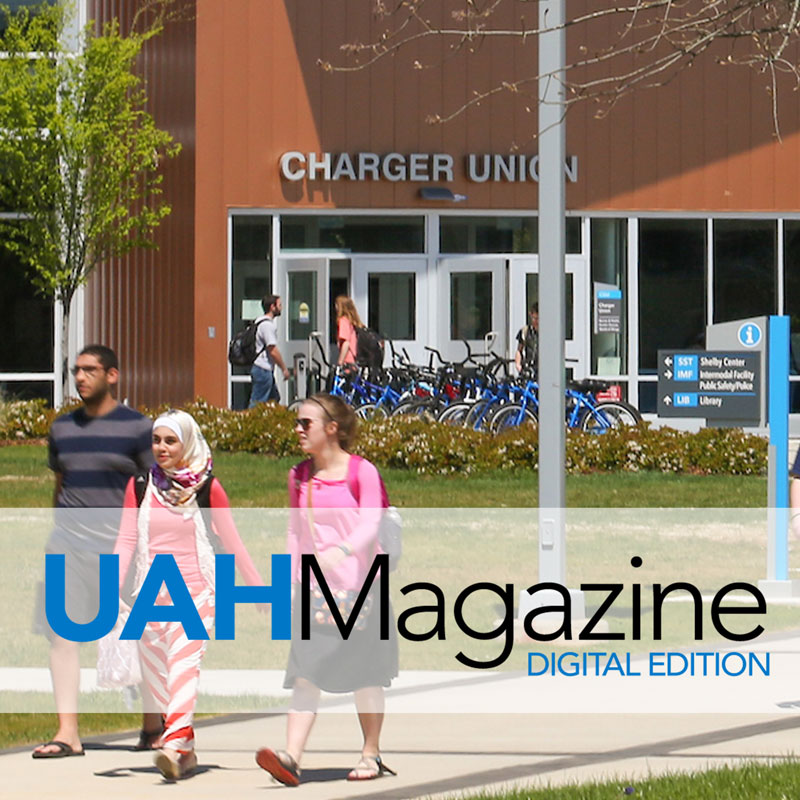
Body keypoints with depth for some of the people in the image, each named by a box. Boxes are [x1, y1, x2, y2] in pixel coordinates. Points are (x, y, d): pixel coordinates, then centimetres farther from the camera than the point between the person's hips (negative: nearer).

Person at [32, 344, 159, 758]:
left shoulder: (137, 427, -2)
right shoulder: (62, 428, 11)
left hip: (120, 546, -3)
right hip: (68, 543, 3)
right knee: (60, 632, -8)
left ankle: (153, 722, 26)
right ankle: (67, 733, -8)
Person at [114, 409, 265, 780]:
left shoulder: (206, 487, 1)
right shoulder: (140, 485, 6)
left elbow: (232, 542, 6)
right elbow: (126, 540, 3)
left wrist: (259, 590, 8)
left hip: (194, 591, -3)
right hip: (151, 592, 3)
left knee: (184, 663, -20)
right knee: (156, 674, 3)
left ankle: (174, 745, -34)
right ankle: (187, 750, 14)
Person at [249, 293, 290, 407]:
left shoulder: (260, 322, 16)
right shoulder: (267, 325, -16)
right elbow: (273, 351, -19)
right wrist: (284, 369, -10)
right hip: (263, 369, -11)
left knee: (274, 399, 16)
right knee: (257, 403, -9)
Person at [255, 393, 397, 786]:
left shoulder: (361, 472, -4)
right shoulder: (299, 477, 11)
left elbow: (370, 526, -14)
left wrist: (341, 551, -33)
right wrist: (290, 579, 12)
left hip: (356, 586, -4)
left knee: (364, 673, 5)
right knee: (306, 672, -8)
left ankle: (371, 755, 17)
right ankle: (291, 757, -20)